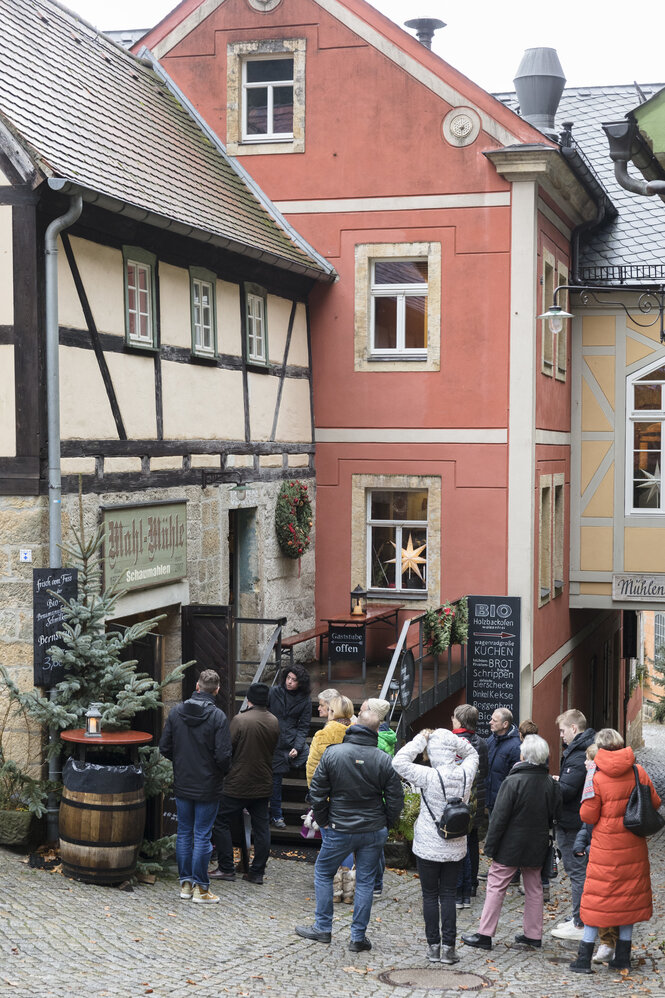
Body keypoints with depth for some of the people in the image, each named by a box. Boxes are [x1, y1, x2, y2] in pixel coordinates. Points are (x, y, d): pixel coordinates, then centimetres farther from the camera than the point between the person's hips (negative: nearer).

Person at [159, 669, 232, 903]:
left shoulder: (176, 712, -3)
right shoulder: (218, 716, -15)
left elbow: (164, 747, 0)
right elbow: (223, 755, -18)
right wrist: (222, 773, 3)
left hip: (182, 785, 4)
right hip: (208, 786, -4)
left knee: (184, 833, 14)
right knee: (202, 836, 3)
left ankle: (185, 883, 20)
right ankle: (200, 888, 9)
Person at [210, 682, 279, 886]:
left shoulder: (240, 720, -15)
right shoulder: (274, 722, 1)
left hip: (238, 784, -5)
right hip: (263, 785, 5)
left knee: (221, 822, 7)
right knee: (261, 827, 10)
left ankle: (226, 869, 8)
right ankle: (257, 872, 12)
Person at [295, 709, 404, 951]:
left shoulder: (332, 753, -9)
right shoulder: (384, 761, -7)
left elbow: (317, 792, -6)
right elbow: (396, 799, -2)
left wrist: (323, 821, 7)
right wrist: (386, 825, 13)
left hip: (340, 829, -1)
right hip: (374, 831, 1)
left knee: (323, 873, 17)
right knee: (365, 881, 10)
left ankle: (322, 928, 21)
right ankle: (358, 937, 13)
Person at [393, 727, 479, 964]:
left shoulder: (430, 777, -20)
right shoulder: (466, 774, -7)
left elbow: (399, 762, -20)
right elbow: (472, 754, 15)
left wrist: (419, 740, -13)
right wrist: (456, 741, 2)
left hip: (429, 847, -4)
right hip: (455, 848, 4)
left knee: (430, 895, 8)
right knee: (448, 896, 9)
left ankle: (434, 946, 11)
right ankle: (448, 947, 7)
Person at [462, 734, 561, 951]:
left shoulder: (513, 781, -17)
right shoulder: (550, 783, 0)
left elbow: (499, 817, -15)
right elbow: (555, 815, 10)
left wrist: (490, 845, -8)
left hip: (511, 845, -5)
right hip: (537, 846, 5)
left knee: (496, 886, 1)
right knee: (534, 888, 15)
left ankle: (484, 934, 2)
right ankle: (533, 935, 19)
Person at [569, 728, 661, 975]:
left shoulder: (597, 779, -15)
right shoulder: (638, 772, -5)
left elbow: (588, 816, -11)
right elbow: (655, 803, 5)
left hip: (606, 847, -3)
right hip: (633, 846, 3)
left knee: (597, 898, 4)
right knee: (630, 896, 13)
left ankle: (584, 958, 6)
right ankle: (622, 957, 19)